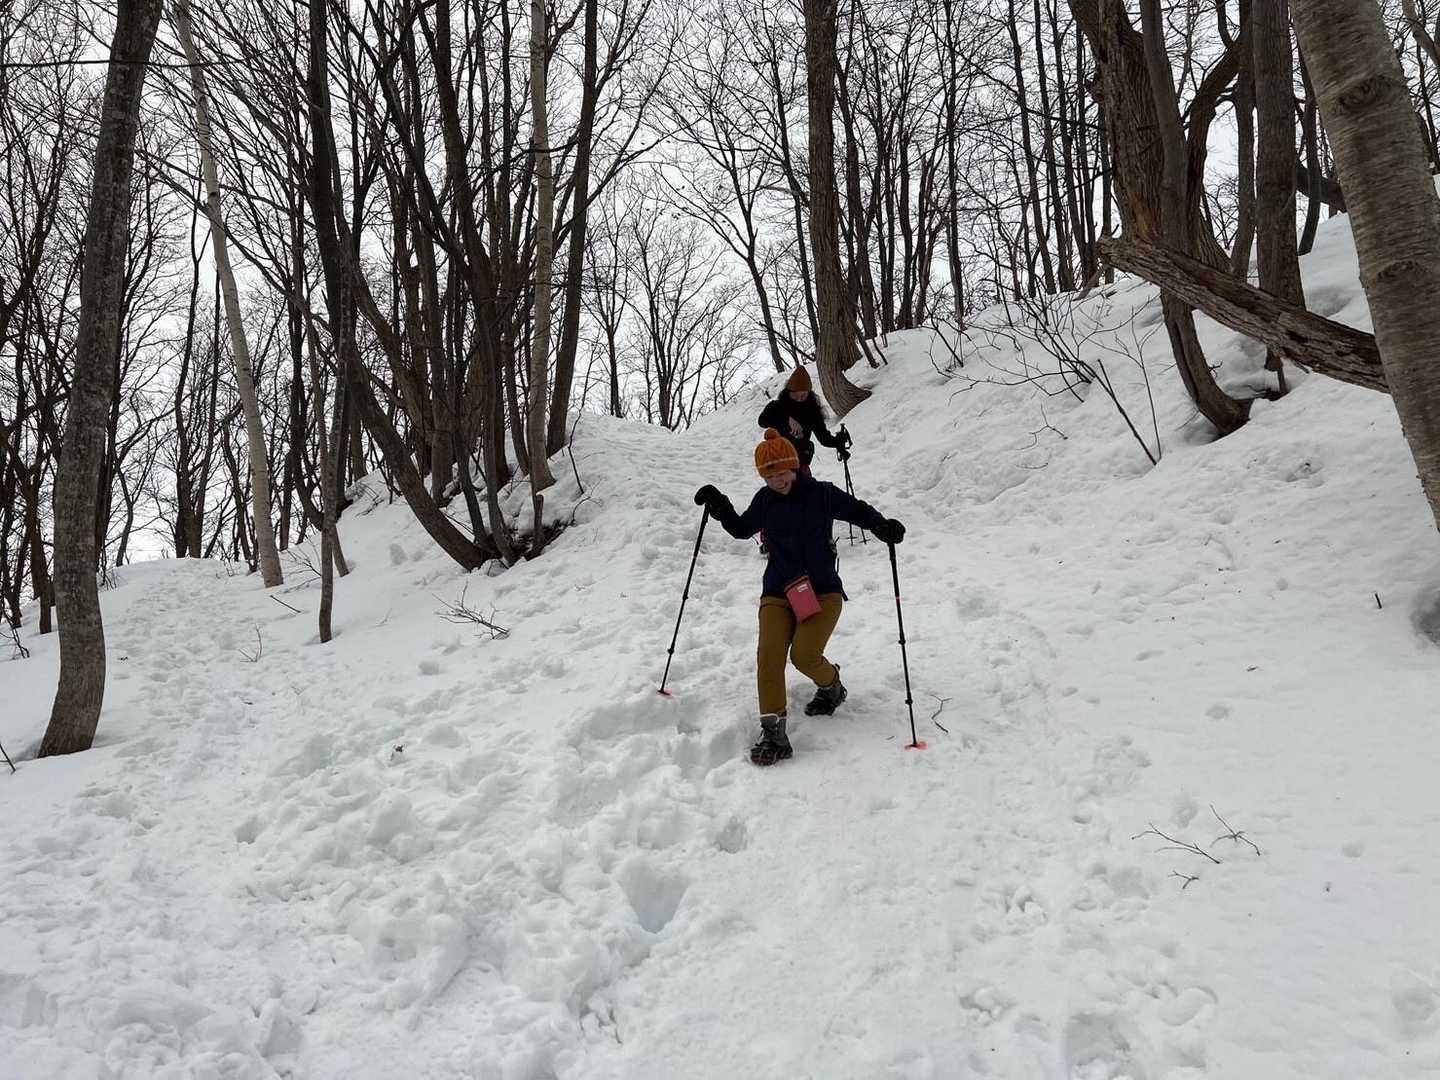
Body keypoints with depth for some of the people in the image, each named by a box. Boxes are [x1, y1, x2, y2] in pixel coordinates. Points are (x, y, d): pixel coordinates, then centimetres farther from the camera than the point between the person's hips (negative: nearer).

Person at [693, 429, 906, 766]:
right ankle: (773, 732, -17)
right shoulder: (765, 500, 6)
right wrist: (721, 508, 5)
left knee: (804, 655, -19)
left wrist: (883, 526, -16)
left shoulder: (821, 494, -3)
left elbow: (858, 510, 4)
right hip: (778, 593, 3)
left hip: (823, 590, -3)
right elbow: (742, 529, 21)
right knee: (769, 655, -18)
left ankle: (831, 684, 17)